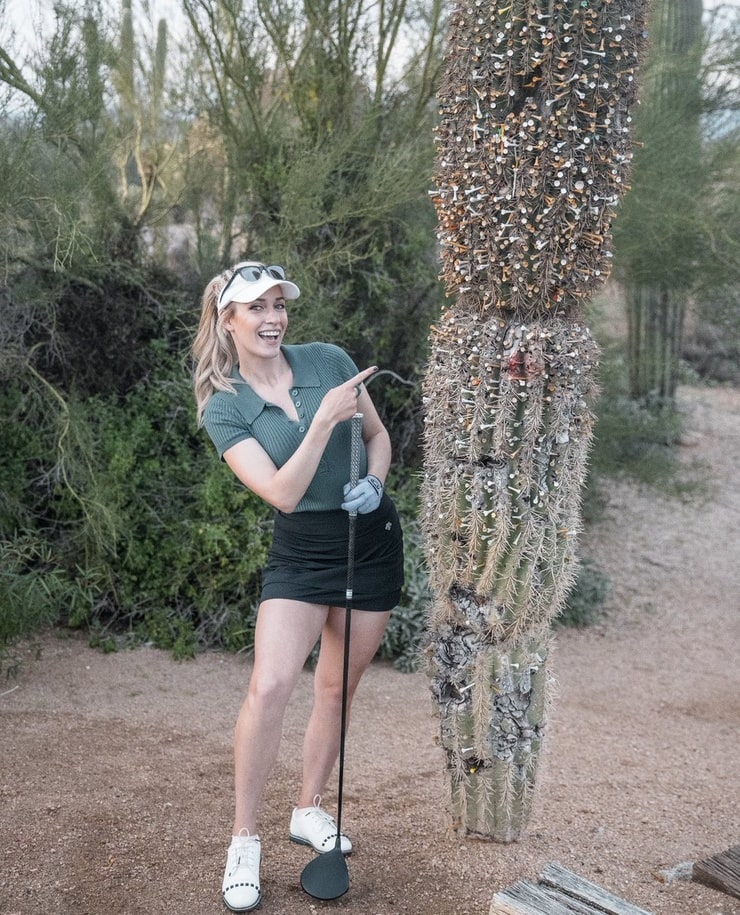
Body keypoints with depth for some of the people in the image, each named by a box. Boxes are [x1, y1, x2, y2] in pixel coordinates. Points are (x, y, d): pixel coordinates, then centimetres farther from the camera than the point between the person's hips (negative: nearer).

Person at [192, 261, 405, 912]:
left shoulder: (329, 360, -5)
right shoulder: (223, 408, -10)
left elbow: (378, 434, 8)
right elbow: (283, 493, -20)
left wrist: (374, 482, -11)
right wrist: (326, 418, -29)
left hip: (373, 541, 3)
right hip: (301, 552, -2)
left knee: (338, 689, 12)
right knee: (270, 685, -18)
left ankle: (310, 811, 32)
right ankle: (244, 842, -2)